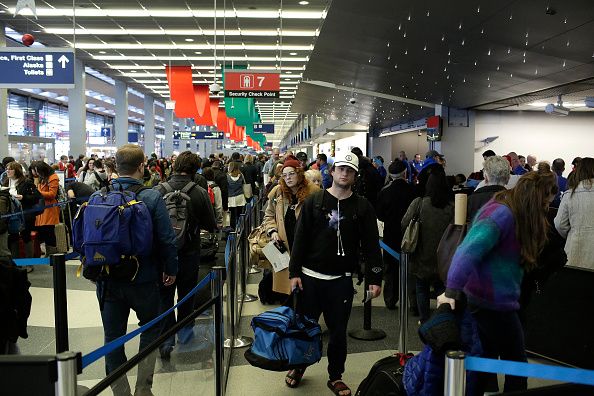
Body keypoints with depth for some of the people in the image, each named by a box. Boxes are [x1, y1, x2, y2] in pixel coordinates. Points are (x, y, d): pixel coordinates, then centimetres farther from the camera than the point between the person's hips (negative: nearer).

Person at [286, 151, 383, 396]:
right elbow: (300, 238, -1)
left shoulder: (362, 207, 0)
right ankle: (298, 366, 37)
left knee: (338, 331, 9)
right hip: (310, 277, 1)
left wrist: (374, 278, -5)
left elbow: (371, 245, 0)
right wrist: (294, 272, -5)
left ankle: (335, 376, 27)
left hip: (342, 280, 0)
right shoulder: (314, 201, 0)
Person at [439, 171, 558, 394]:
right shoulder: (502, 213, -22)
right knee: (517, 366, 9)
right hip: (495, 303, -9)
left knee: (486, 360, 20)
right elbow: (469, 250, -32)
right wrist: (452, 291, -38)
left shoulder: (510, 212, 8)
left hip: (480, 299, 9)